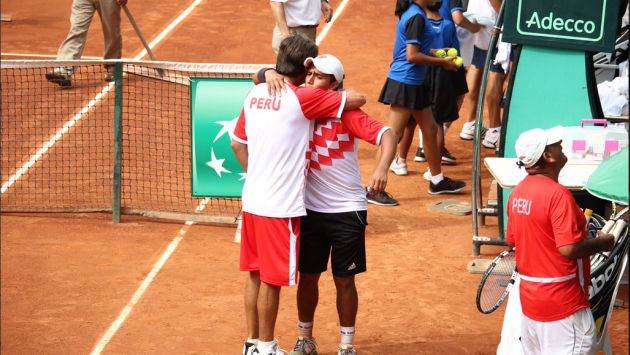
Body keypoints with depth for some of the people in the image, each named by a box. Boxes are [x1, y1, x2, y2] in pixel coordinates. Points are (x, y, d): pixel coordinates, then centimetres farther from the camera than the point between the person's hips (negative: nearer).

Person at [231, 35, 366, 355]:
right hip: (280, 206, -7)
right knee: (272, 280, 4)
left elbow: (237, 143, 15)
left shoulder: (255, 94, 5)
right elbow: (357, 99, -12)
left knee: (255, 274, 16)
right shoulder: (303, 98, -15)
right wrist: (334, 90, 7)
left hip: (252, 199, 7)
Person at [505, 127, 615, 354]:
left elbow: (512, 240, 16)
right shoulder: (557, 194, -21)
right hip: (563, 304, -9)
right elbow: (569, 249, -25)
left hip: (529, 299, 9)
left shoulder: (518, 193, 5)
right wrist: (602, 243, -8)